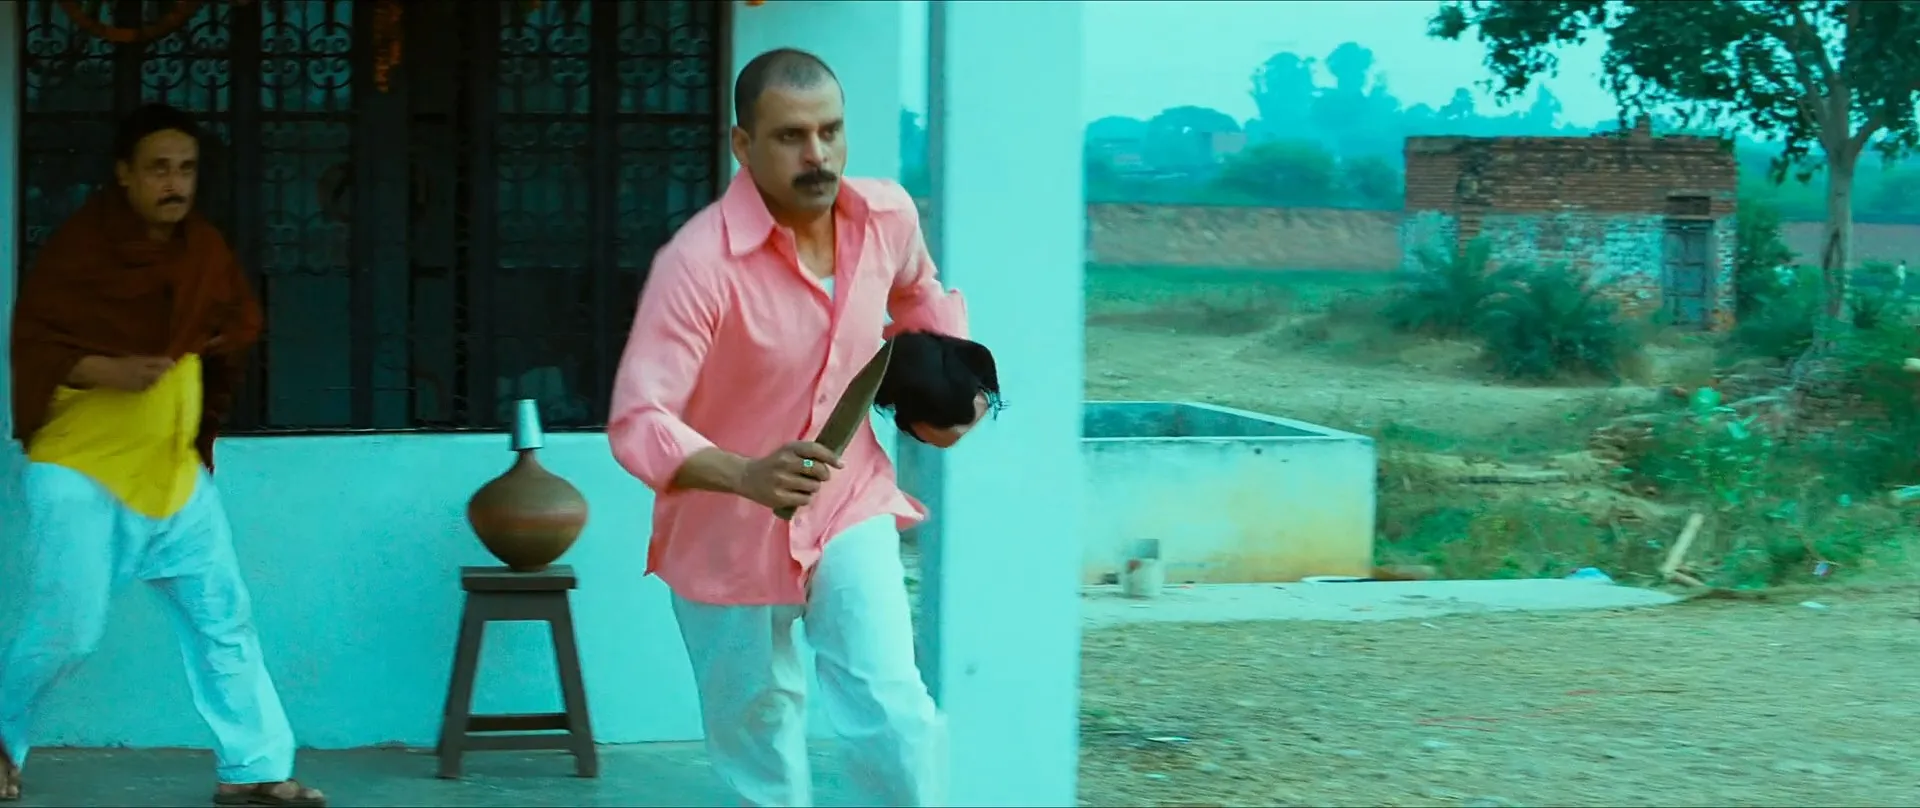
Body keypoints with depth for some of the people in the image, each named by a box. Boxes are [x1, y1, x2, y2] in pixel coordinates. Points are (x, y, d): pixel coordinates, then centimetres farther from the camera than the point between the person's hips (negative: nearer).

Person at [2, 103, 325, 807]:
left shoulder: (204, 248, 6)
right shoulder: (77, 246, -12)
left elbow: (239, 324, 24)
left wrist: (216, 343, 6)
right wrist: (110, 370, -28)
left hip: (176, 468, 6)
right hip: (81, 469, -6)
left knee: (223, 618, 2)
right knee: (63, 629, -7)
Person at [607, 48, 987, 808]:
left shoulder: (887, 214, -10)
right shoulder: (700, 261, -29)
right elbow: (637, 421, -36)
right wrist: (747, 477, -50)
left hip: (850, 507, 3)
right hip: (729, 535, -3)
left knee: (896, 720, -13)